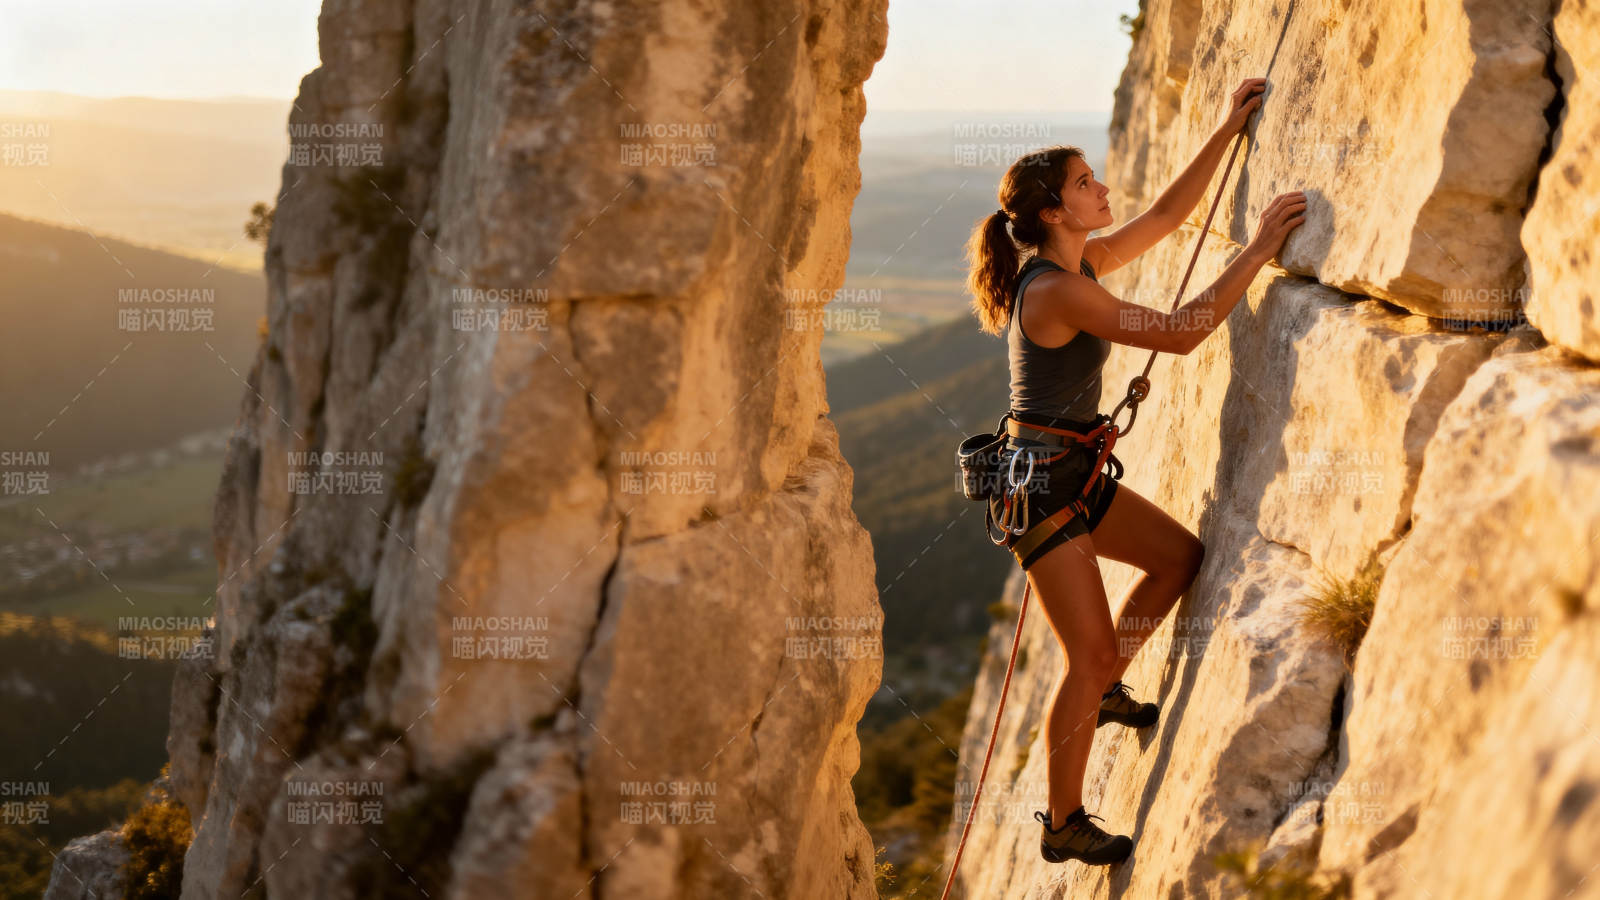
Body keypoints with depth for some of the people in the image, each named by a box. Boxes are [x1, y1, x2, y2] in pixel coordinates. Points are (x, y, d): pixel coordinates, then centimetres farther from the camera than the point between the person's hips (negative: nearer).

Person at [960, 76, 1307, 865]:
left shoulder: (1081, 264, 6)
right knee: (1090, 654, -3)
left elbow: (1166, 216, 16)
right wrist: (1259, 249, -21)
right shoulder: (1058, 291, -22)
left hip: (1073, 474, 10)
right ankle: (1062, 825, 10)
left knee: (1180, 555, 17)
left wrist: (1228, 128, 13)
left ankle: (1102, 690, 30)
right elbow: (1181, 333, -26)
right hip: (1040, 483, -10)